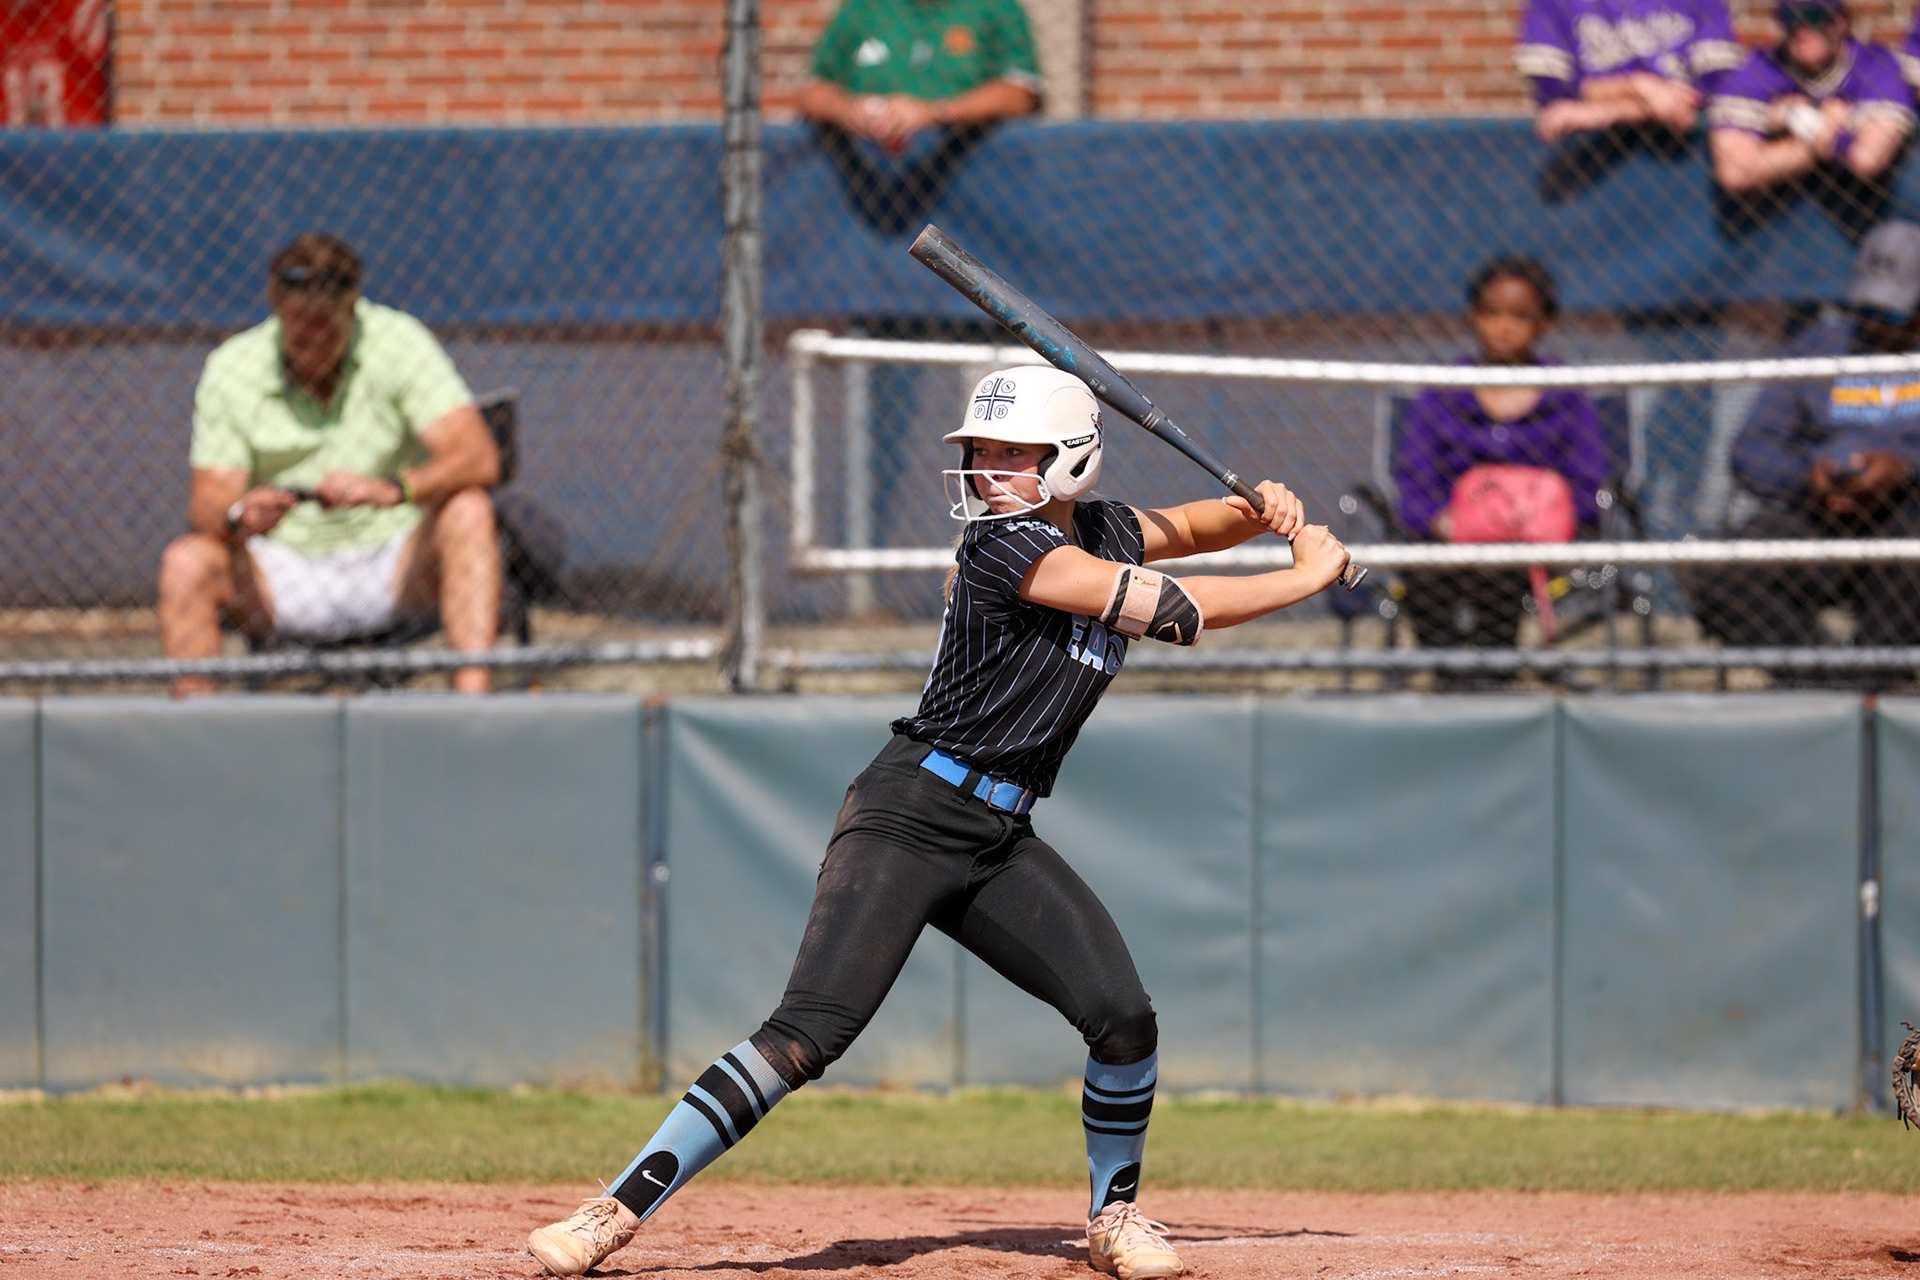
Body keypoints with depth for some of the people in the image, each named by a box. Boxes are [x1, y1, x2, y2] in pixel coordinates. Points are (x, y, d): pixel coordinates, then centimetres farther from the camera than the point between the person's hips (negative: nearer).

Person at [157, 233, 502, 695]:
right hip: (283, 578, 1)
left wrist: (390, 489, -38)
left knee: (468, 510, -29)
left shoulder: (399, 342, -8)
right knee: (186, 561, -26)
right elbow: (207, 504, -7)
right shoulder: (230, 369, -3)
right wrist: (238, 517, -33)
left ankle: (473, 693, -40)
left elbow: (479, 459, -19)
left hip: (397, 569, -1)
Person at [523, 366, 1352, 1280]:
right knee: (809, 1033, -19)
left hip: (1000, 839, 7)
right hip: (909, 816, -7)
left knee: (1123, 1018, -8)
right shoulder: (1010, 549, -16)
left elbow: (1188, 529, 30)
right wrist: (1307, 577, -7)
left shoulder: (1106, 530, 8)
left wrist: (1257, 512, 7)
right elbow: (1174, 610, -18)